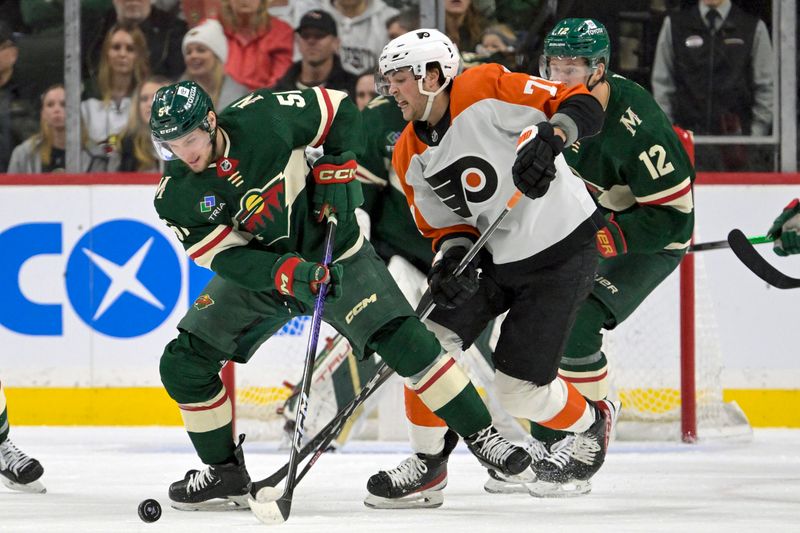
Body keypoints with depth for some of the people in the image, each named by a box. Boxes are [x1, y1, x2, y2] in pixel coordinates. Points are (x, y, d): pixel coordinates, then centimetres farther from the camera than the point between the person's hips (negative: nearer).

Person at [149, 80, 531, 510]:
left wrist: (337, 169, -16)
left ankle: (479, 432, -3)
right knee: (183, 364, -6)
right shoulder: (175, 196, -18)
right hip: (254, 268, 3)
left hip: (332, 253, -3)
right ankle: (224, 472, 10)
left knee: (399, 337, -15)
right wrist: (288, 273, -35)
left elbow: (339, 110, -8)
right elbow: (225, 257, -20)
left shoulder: (263, 119, -24)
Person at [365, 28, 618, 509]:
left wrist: (547, 138, -36)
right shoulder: (410, 157, 4)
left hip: (562, 250, -7)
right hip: (494, 254, 7)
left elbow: (584, 107, -17)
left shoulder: (487, 91, -17)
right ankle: (429, 465, 4)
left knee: (520, 390, -5)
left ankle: (592, 421, 27)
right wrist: (453, 251, -12)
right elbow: (444, 223, 10)